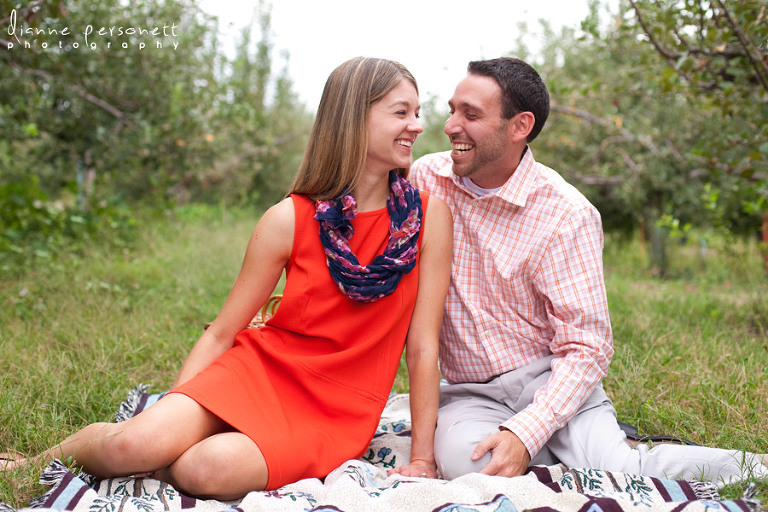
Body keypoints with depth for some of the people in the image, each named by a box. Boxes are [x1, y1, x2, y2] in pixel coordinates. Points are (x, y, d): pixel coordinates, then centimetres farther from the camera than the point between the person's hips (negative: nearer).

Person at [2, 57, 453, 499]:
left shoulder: (429, 216, -7)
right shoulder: (289, 220, -7)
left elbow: (423, 345, -5)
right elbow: (221, 333, -1)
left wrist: (422, 459, -5)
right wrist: (171, 417, -7)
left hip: (335, 414, 0)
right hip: (259, 368, 1)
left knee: (208, 468, -31)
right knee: (137, 443, -25)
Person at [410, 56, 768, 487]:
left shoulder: (567, 215, -13)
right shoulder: (425, 180, -2)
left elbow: (586, 347, -13)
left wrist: (526, 433, -27)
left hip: (550, 380, -2)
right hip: (470, 393, 3)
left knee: (615, 471, -26)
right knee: (464, 461, -30)